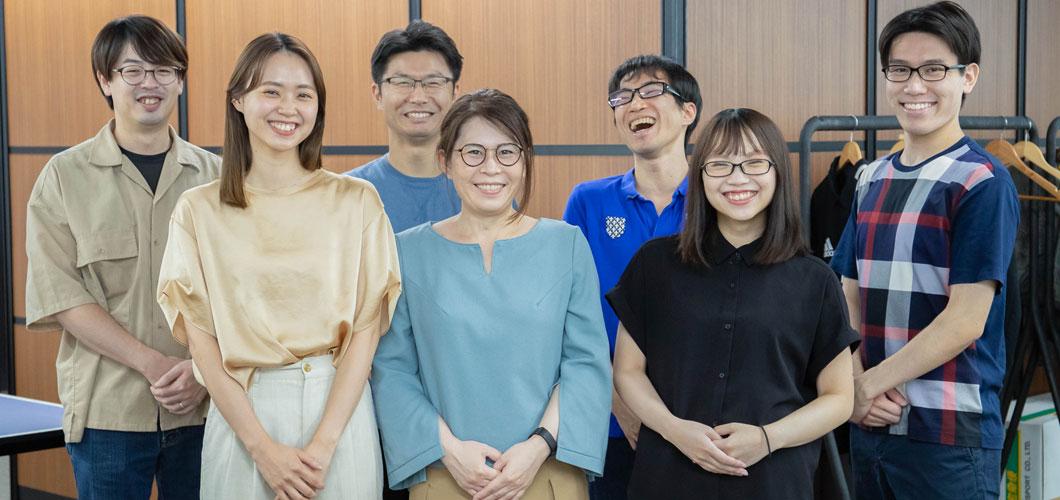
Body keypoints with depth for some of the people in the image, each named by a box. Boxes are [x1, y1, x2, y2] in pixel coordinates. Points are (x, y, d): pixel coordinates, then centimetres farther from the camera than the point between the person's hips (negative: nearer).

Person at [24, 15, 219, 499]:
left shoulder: (213, 175, 7)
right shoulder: (64, 177, 2)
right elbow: (60, 297, -5)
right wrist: (153, 363, -14)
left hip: (203, 405, 2)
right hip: (107, 410, -1)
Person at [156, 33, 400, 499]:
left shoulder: (356, 201, -1)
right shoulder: (198, 210, 0)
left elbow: (365, 330, -4)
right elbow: (202, 342, -3)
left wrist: (323, 443, -13)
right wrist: (262, 446, -12)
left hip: (340, 408, 0)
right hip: (240, 409, 0)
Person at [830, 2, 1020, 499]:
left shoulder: (983, 182, -9)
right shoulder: (872, 179, 10)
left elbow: (966, 320, -15)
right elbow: (850, 297, 9)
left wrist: (871, 382, -11)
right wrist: (856, 386, -7)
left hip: (950, 435, -6)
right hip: (870, 424, 6)